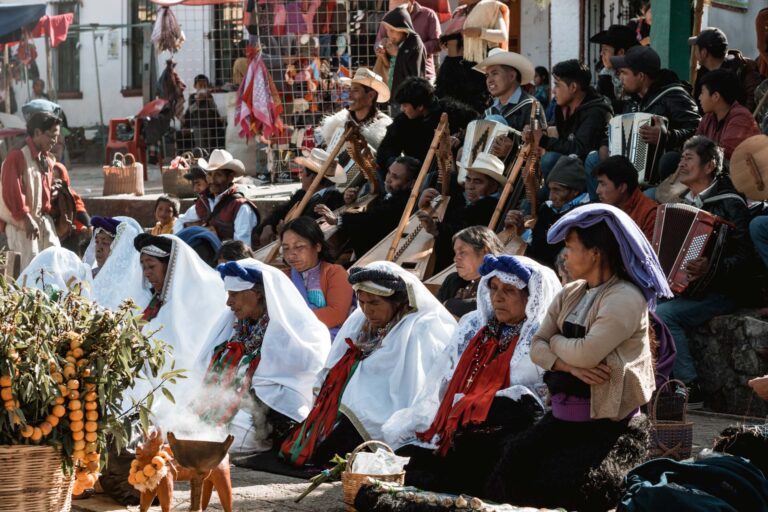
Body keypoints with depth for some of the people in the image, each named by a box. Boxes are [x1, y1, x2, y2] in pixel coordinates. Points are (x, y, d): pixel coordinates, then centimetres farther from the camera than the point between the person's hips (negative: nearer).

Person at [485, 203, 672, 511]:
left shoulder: (625, 298, -13)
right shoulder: (570, 294, 12)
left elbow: (587, 353, -23)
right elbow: (536, 348, 6)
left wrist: (555, 340, -2)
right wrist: (569, 366, -14)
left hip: (605, 423, -7)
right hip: (562, 416, 7)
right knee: (510, 471, -13)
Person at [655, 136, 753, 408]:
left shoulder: (729, 203, -9)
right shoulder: (684, 202, 16)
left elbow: (744, 259, -16)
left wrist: (711, 268, -32)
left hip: (718, 293, -7)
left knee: (662, 314, -28)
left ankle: (689, 389, -20)